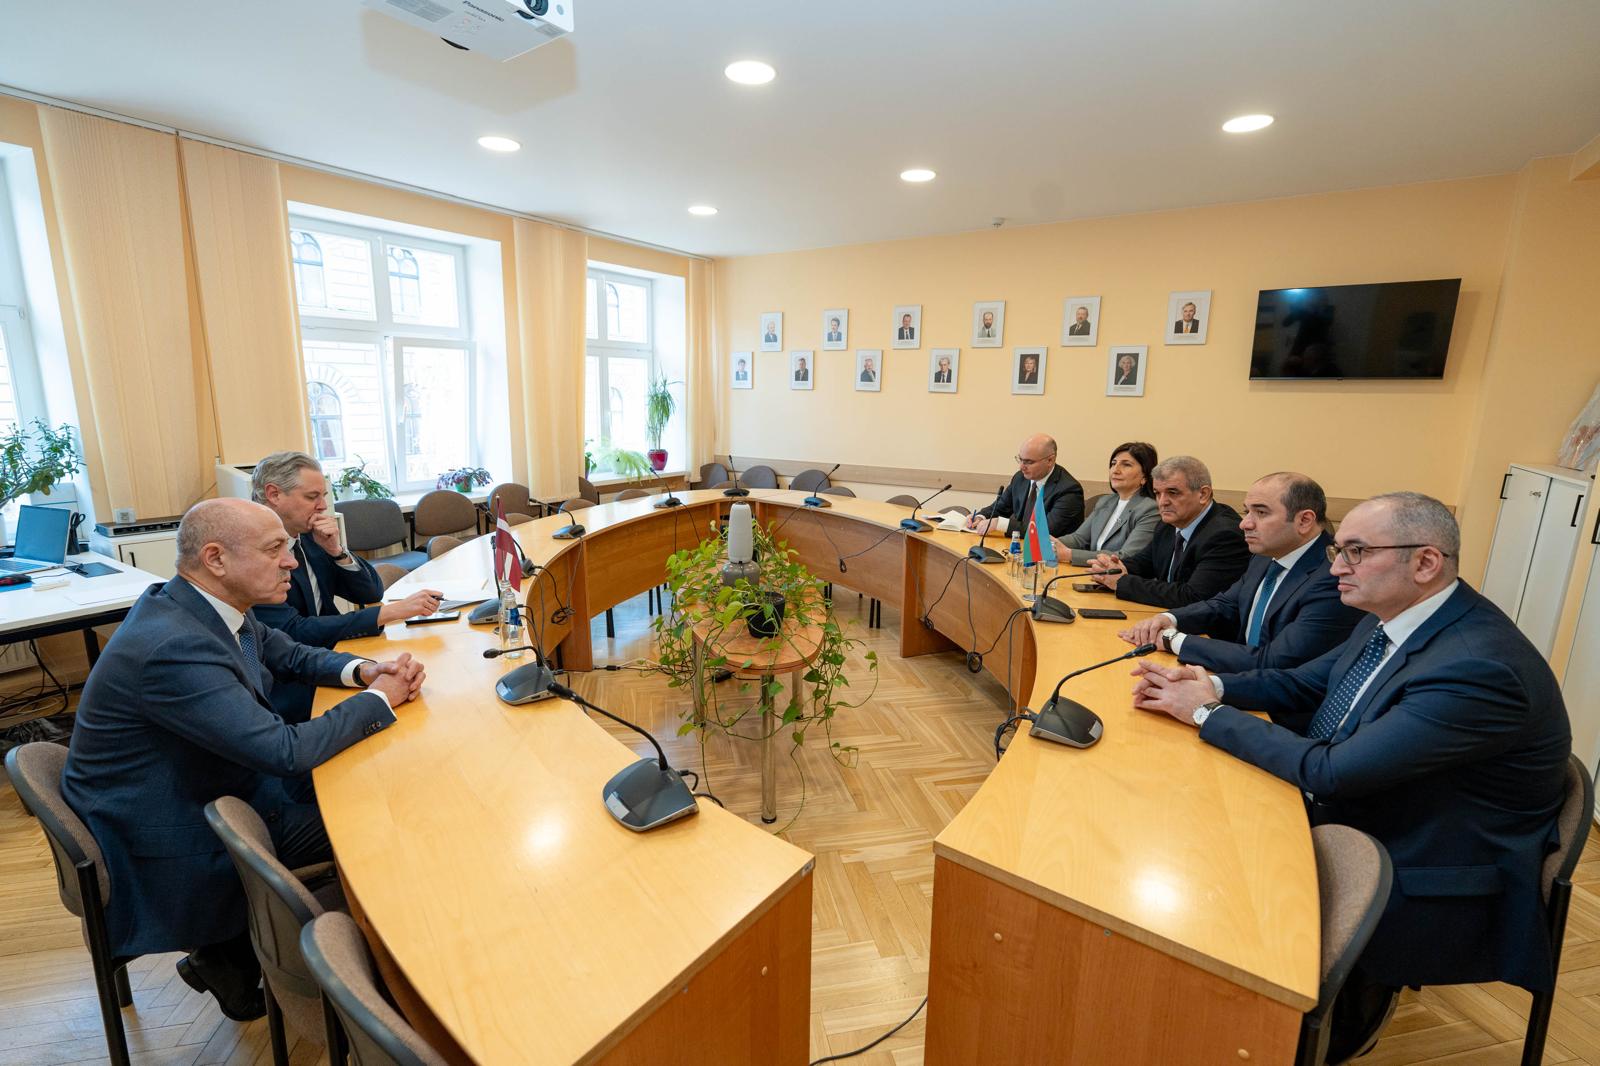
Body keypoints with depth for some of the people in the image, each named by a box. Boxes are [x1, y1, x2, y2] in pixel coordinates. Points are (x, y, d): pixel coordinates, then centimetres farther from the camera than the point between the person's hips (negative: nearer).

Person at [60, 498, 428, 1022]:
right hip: (165, 847, -8)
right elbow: (287, 750, -32)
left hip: (205, 784, 8)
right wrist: (380, 699, -19)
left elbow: (289, 653, 10)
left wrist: (363, 670, -9)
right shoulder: (173, 647, -34)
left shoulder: (207, 606, -6)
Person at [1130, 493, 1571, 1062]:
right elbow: (1302, 684, 7)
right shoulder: (1392, 619, -3)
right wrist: (1211, 684, -11)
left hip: (1435, 887, -7)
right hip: (1357, 816, 8)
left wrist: (1207, 713, -22)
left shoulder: (1480, 669, -29)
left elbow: (1327, 771, -30)